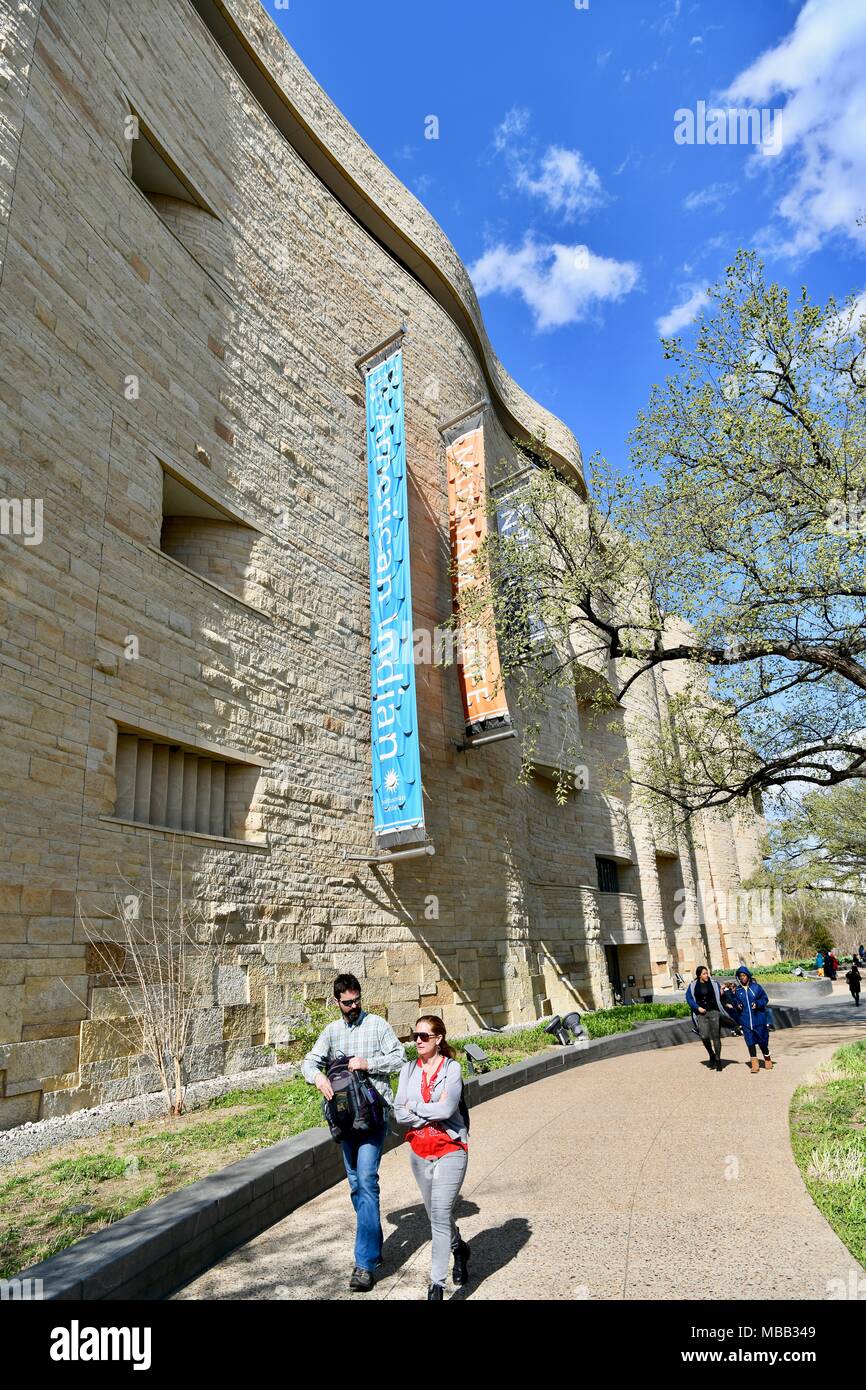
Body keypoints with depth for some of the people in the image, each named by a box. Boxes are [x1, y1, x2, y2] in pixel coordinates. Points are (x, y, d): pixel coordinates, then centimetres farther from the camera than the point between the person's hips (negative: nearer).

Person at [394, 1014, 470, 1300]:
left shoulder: (452, 1068, -11)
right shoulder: (409, 1069, 1)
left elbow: (447, 1108, -23)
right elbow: (399, 1113, -5)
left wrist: (414, 1105, -12)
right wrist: (433, 1112, -16)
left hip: (450, 1150, -5)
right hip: (420, 1151, 5)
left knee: (440, 1214, -10)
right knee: (436, 1213, 19)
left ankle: (436, 1286, 1)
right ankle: (459, 1249, 46)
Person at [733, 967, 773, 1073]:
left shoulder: (756, 987, -4)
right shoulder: (737, 990, 4)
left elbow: (765, 999, 1)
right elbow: (735, 1002, 14)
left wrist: (757, 1004, -15)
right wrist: (737, 1005, -7)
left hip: (759, 1019, -2)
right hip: (745, 1021, 2)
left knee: (762, 1041, 7)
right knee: (750, 1042, 2)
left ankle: (767, 1060, 32)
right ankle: (754, 1064, 11)